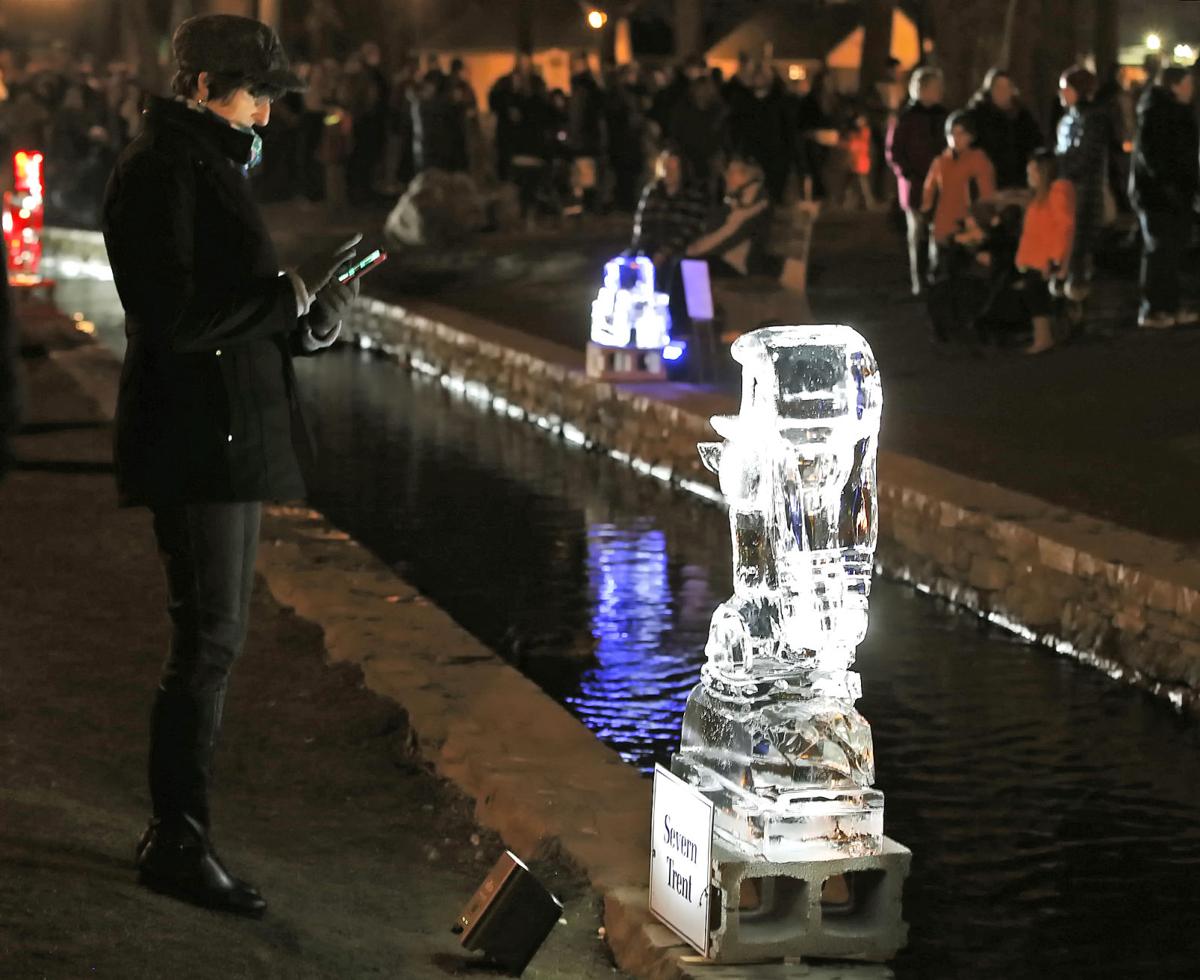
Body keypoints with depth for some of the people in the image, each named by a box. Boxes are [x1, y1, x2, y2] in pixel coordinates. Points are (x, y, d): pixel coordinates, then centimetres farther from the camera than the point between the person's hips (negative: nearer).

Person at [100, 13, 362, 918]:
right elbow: (169, 314, -22)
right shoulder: (160, 170, -13)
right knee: (209, 636, -7)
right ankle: (178, 845, 1)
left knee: (212, 634, 14)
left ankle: (175, 831, 22)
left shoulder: (209, 164, 18)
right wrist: (290, 294, -17)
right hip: (198, 436, -10)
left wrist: (303, 323, 6)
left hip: (233, 432, 10)